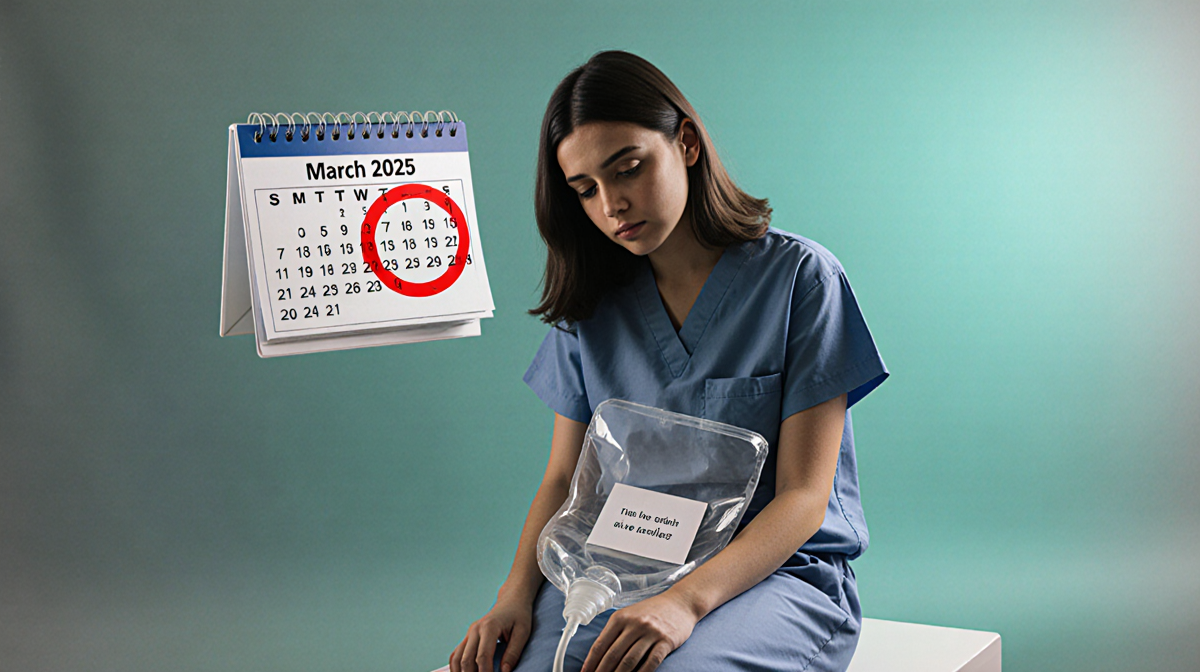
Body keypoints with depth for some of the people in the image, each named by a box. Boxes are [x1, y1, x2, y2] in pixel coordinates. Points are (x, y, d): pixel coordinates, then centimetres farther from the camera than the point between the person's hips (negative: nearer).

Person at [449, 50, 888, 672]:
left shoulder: (799, 277, -6)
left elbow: (804, 497, -9)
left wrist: (688, 600, -24)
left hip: (777, 571, -4)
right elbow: (563, 480, 10)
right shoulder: (590, 308, 10)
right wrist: (518, 592, -9)